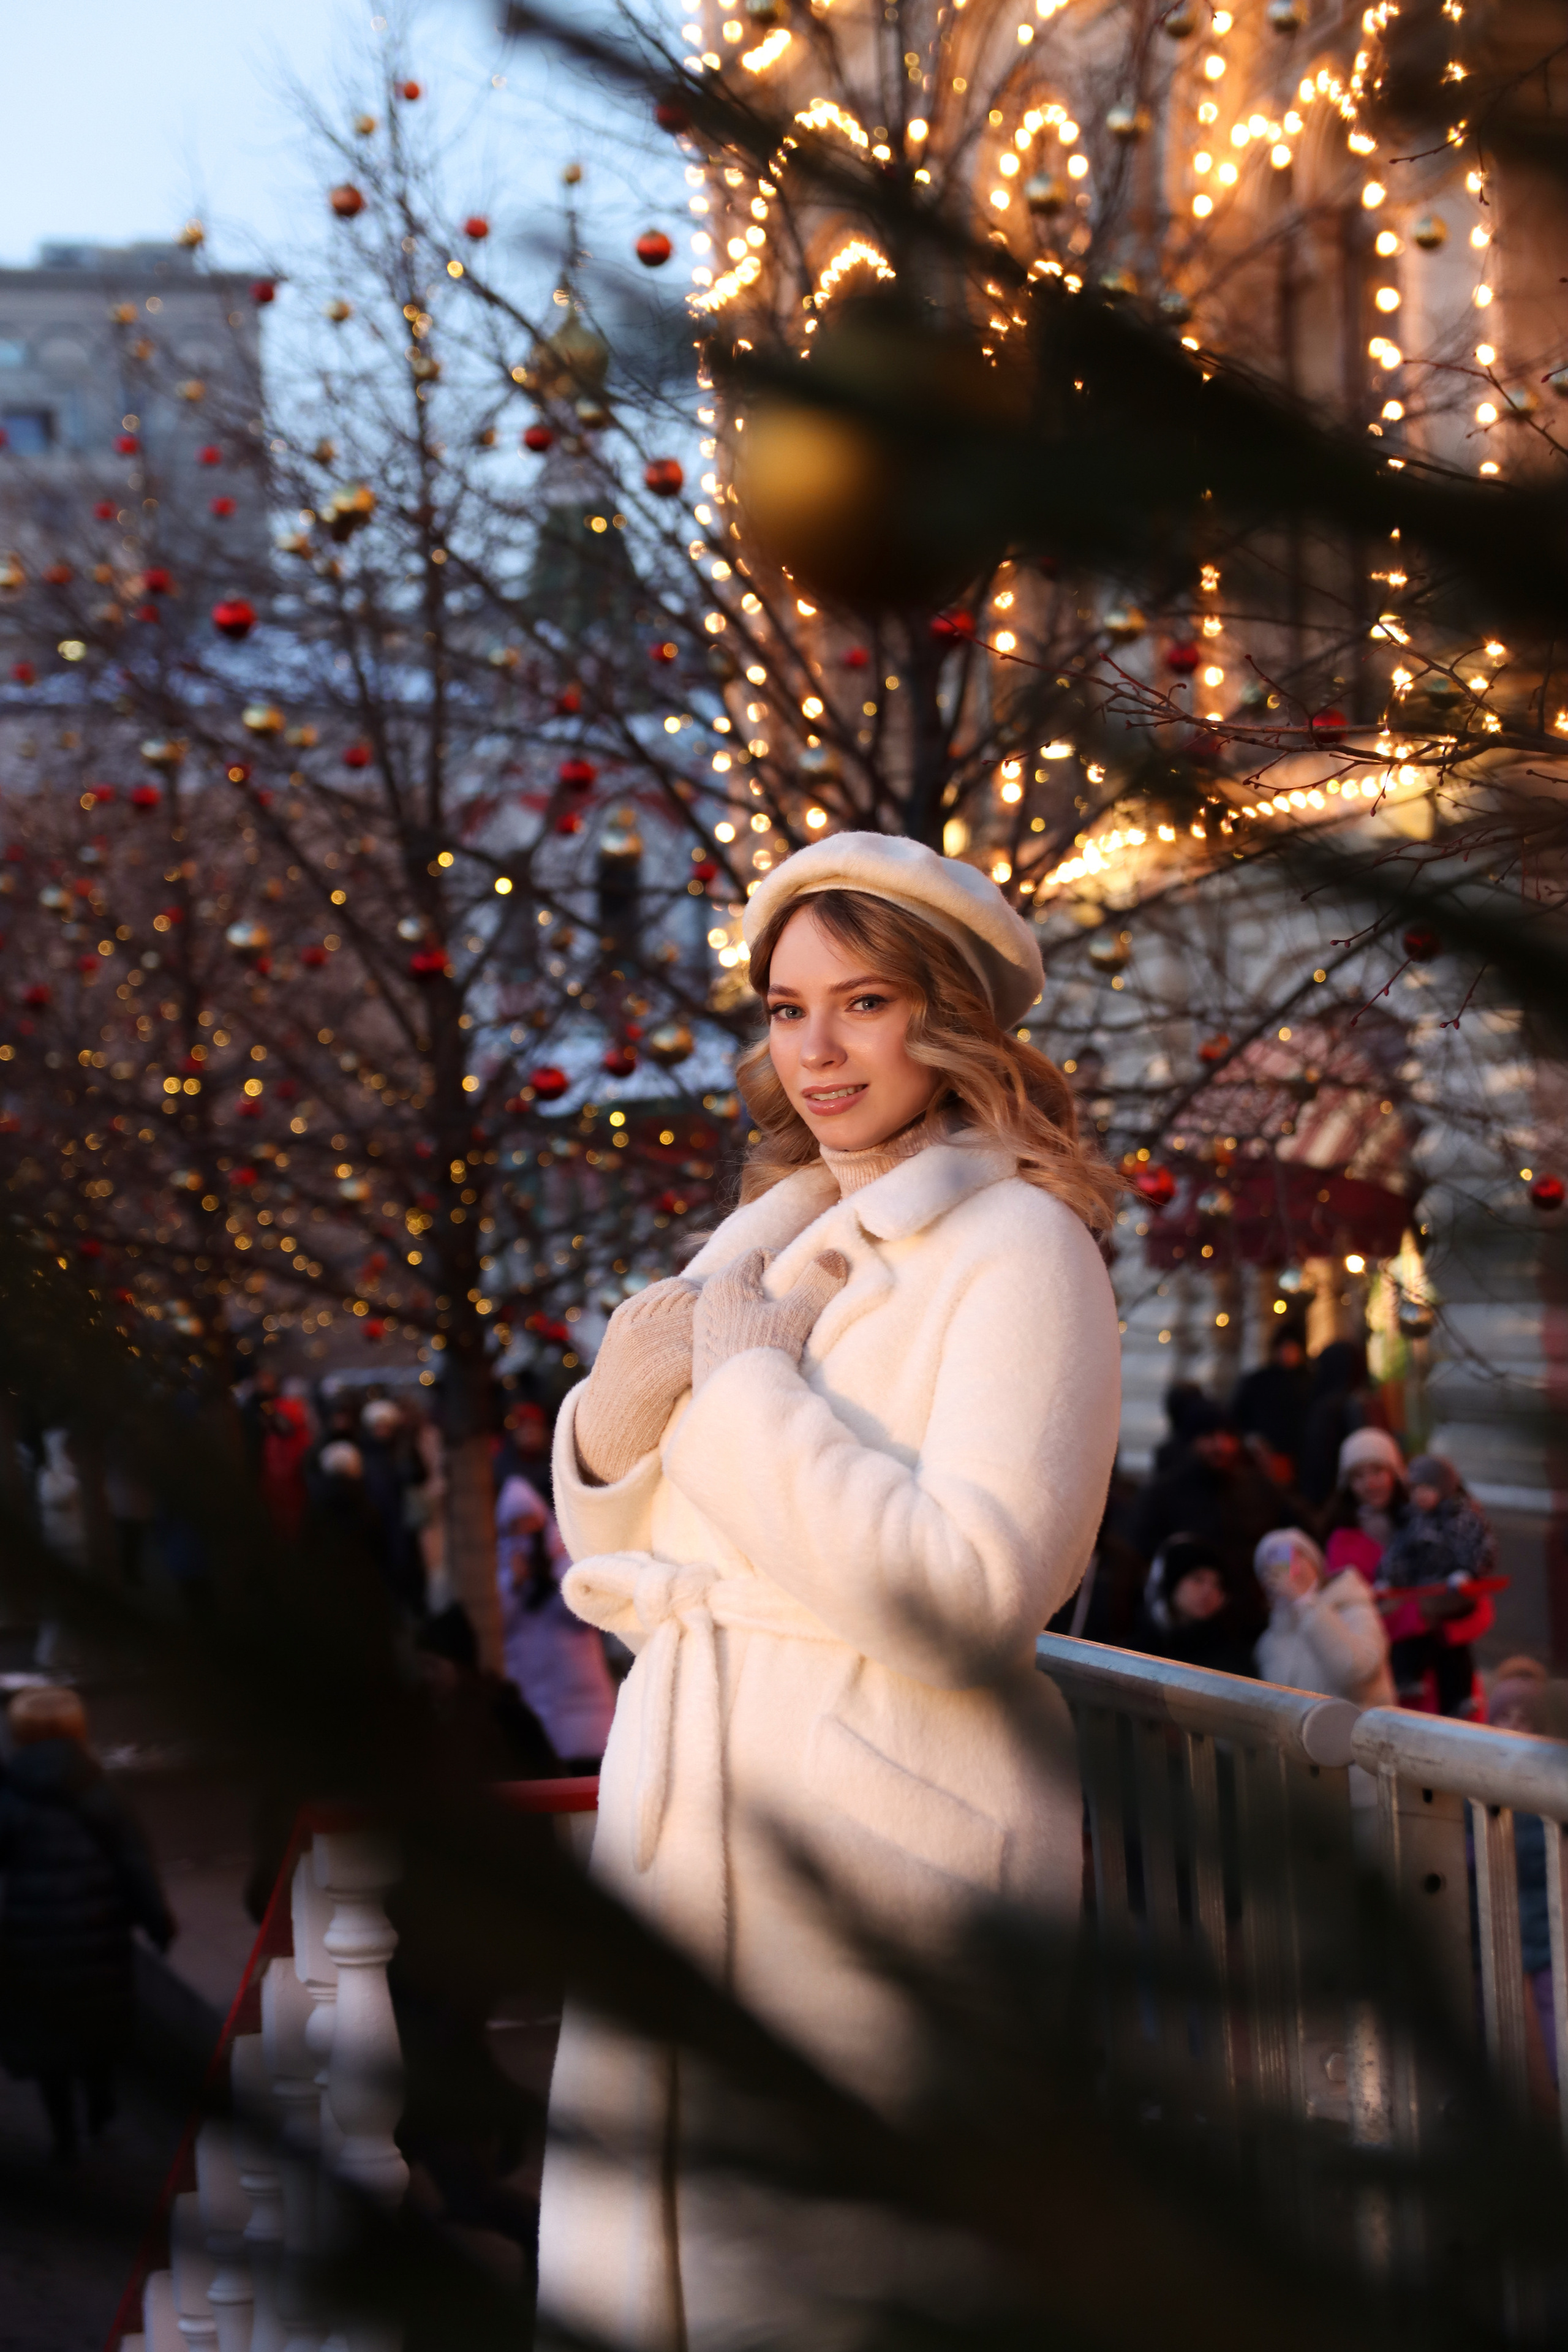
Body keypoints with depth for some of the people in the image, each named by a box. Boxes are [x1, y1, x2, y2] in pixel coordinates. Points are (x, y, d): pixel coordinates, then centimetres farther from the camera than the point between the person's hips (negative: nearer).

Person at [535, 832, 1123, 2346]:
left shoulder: (1018, 1249, -9)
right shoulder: (760, 1240, 14)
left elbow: (967, 1592, -22)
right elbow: (616, 1555, 17)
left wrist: (747, 1384, -15)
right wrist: (618, 1412, -4)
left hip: (879, 1827, -7)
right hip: (684, 1808, 7)